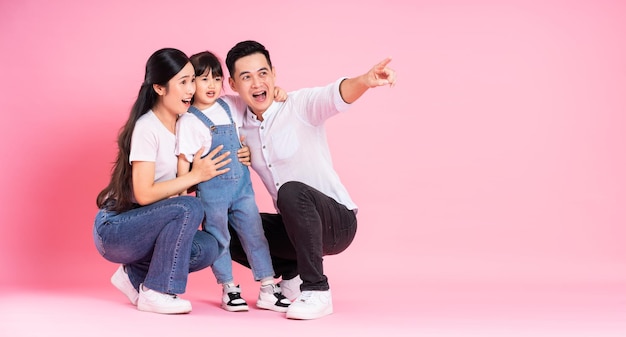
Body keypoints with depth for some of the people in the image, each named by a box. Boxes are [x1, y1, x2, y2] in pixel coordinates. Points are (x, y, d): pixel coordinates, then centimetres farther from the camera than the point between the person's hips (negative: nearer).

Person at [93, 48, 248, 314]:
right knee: (189, 208, -29)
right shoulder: (147, 128, -18)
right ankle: (156, 293, -18)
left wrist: (234, 160, -7)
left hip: (143, 226, 7)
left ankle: (134, 276, 3)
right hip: (114, 229, -7)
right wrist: (196, 175, -19)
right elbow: (144, 194, -23)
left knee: (207, 248, -18)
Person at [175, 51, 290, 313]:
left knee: (254, 234, 6)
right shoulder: (188, 121, -9)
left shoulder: (229, 105, 6)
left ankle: (268, 290, 11)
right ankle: (229, 290, 20)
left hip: (241, 185, 5)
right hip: (212, 190, -5)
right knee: (218, 240, 7)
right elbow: (183, 161, -10)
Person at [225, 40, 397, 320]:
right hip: (297, 226, 7)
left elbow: (337, 96, -35)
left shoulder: (299, 105, -13)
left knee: (291, 191, -35)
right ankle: (291, 274, 15)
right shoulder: (242, 129, 5)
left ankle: (317, 291, -25)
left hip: (337, 220, -7)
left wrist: (365, 81, -57)